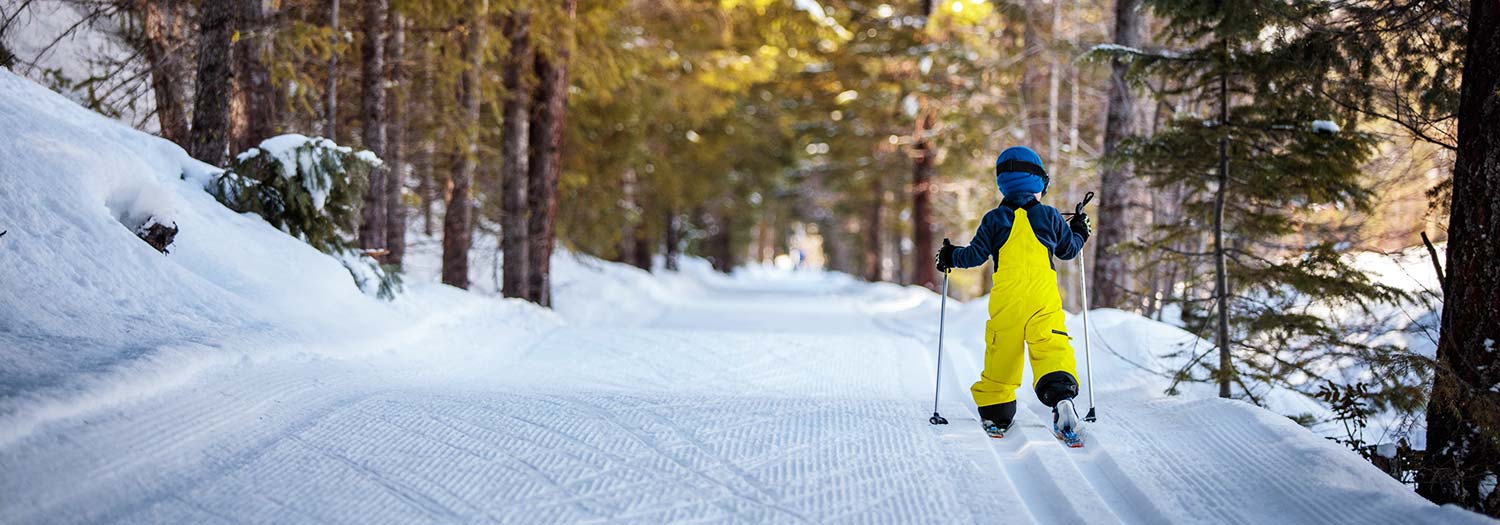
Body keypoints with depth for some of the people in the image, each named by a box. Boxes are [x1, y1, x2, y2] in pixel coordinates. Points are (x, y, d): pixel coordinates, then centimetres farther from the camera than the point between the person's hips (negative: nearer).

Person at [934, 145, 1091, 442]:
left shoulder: (994, 219, 4)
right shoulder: (1049, 216, 7)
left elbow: (976, 255, 1)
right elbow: (1069, 249, 18)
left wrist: (951, 257, 20)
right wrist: (1080, 232, 40)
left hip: (1006, 300, 1)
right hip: (1044, 298, -1)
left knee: (1001, 356, 11)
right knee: (1053, 350, -11)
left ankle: (994, 413, 18)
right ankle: (1061, 396, -37)